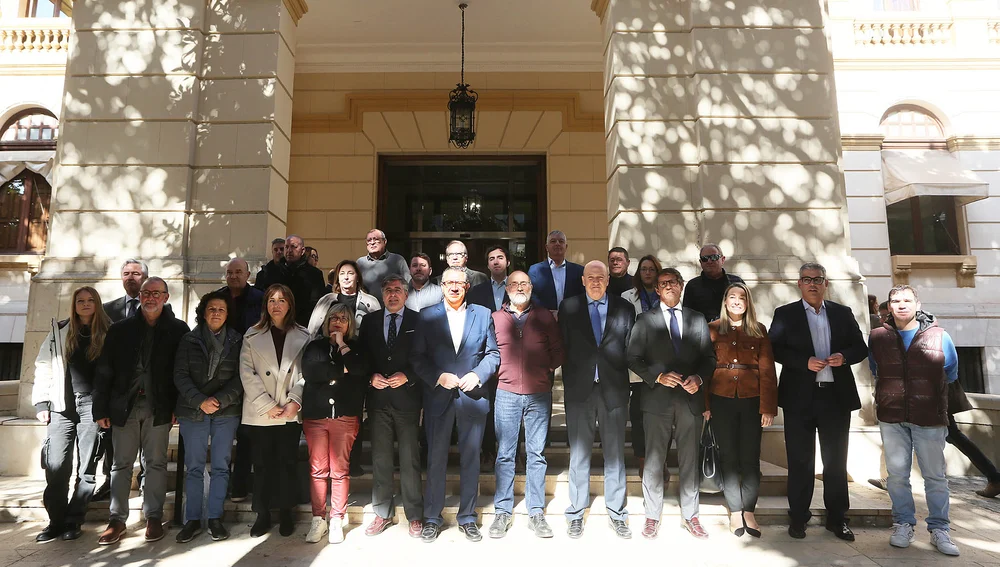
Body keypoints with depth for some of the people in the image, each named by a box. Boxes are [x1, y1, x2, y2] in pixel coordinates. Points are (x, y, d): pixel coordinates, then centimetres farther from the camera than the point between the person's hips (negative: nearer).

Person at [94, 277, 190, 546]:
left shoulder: (178, 329, -1)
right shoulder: (120, 329, 5)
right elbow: (104, 371, 5)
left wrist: (179, 406, -10)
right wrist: (101, 409, 0)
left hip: (158, 406, -2)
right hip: (124, 404, 2)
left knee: (155, 463, 6)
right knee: (121, 463, 9)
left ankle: (154, 517, 16)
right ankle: (117, 520, 19)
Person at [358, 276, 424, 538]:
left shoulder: (418, 321, 1)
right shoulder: (370, 321, 10)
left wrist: (406, 376, -13)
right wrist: (371, 376, -5)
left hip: (407, 397, -3)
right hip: (378, 398, 3)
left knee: (410, 459, 3)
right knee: (380, 458, 9)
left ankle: (414, 516, 15)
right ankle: (382, 514, 23)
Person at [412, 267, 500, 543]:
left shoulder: (483, 314, 5)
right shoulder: (427, 316, 3)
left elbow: (493, 353, 5)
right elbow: (418, 357, 0)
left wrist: (477, 374, -11)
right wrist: (439, 377, -13)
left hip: (472, 396, 1)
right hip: (438, 396, 0)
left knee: (471, 458, 9)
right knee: (435, 458, 7)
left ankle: (467, 517, 24)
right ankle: (432, 518, 22)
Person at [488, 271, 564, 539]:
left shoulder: (544, 317, 7)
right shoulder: (495, 318, 7)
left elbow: (558, 350, 10)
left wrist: (547, 368, 1)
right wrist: (498, 372, 1)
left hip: (539, 394, 0)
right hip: (506, 393, 0)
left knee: (537, 454, 5)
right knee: (504, 454, 4)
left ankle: (536, 513, 14)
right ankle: (503, 511, 14)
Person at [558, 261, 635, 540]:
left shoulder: (624, 309, 6)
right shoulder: (568, 307, 5)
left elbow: (631, 349, 5)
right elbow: (563, 347, 3)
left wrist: (626, 385, -1)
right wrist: (568, 383, -2)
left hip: (614, 389, 1)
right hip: (580, 390, 0)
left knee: (615, 453, 9)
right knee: (579, 453, 8)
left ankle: (616, 513, 24)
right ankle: (576, 514, 20)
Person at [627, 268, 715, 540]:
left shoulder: (697, 319, 11)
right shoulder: (645, 320, 5)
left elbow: (709, 357, 10)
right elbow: (634, 358, 0)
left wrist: (700, 378, -9)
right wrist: (658, 376, -13)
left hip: (691, 398, 2)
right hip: (657, 398, -2)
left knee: (690, 460, 9)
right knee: (654, 460, 3)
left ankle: (690, 516, 23)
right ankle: (652, 516, 16)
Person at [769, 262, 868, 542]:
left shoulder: (843, 313, 10)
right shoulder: (785, 314, 2)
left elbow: (861, 347, 10)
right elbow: (774, 349, -5)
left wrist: (844, 356, -11)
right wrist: (805, 361, -18)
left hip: (836, 396, 2)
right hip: (800, 397, -2)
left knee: (836, 459, 10)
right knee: (800, 459, 6)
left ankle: (837, 518, 23)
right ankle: (798, 517, 17)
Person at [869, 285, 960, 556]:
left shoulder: (940, 336, -2)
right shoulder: (878, 337, 0)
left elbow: (950, 375, 12)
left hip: (930, 418, -1)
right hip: (891, 417, 1)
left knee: (935, 476, 7)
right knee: (897, 475, 7)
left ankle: (939, 529, 21)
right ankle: (903, 524, 20)